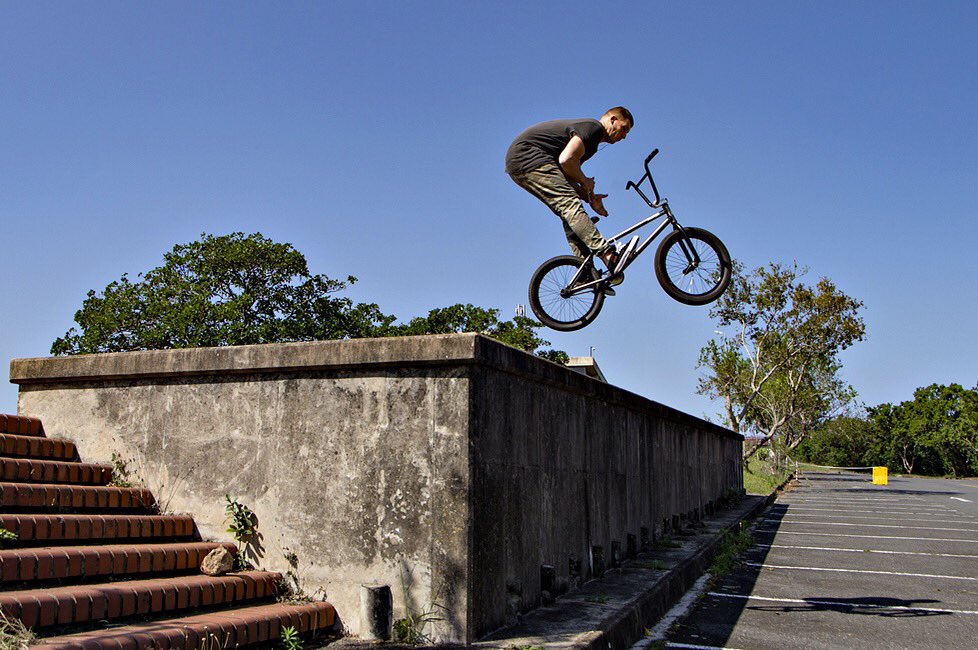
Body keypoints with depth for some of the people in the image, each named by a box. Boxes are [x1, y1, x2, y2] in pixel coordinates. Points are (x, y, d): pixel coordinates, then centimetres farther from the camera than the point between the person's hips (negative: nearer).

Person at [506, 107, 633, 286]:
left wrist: (589, 197, 7)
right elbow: (566, 160, -22)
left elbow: (566, 176, 21)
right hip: (526, 156, -10)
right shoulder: (593, 126, -8)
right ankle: (606, 252, -30)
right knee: (570, 203, -21)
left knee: (568, 210, 4)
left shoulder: (590, 142, 23)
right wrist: (585, 182, -5)